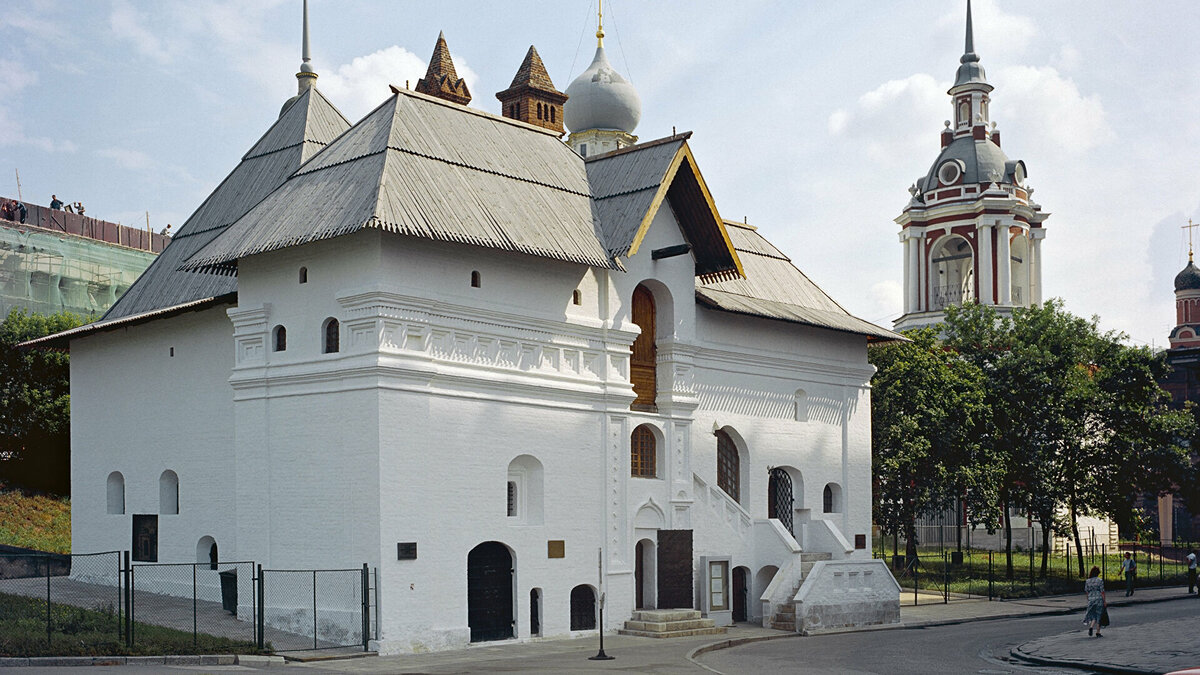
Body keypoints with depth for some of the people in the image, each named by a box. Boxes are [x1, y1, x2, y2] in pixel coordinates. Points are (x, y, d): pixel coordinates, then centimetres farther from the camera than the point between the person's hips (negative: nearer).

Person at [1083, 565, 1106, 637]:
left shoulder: (1087, 581, 2)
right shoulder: (1100, 581, -9)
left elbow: (1086, 591, 6)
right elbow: (1102, 591, -9)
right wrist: (1105, 601, -3)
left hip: (1091, 600, 3)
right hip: (1099, 599, -3)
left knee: (1093, 615, 14)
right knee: (1099, 615, 7)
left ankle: (1091, 627, -11)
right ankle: (1098, 632, 10)